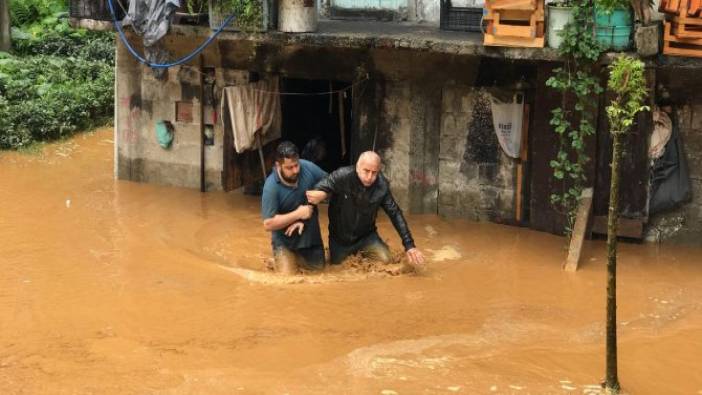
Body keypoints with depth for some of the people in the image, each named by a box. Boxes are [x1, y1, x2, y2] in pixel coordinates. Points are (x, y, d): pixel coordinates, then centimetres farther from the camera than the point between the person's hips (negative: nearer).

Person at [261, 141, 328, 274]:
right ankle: (284, 255, 19)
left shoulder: (308, 167, -17)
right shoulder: (271, 187, -26)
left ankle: (296, 256, 41)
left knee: (319, 268, 13)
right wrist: (298, 214, -25)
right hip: (285, 238, -4)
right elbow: (268, 224, -24)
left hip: (310, 232, 4)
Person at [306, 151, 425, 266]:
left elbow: (395, 214, -13)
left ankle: (364, 252, 20)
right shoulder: (342, 176, -28)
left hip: (366, 236, 1)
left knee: (385, 260, -14)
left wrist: (409, 245, -17)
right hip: (340, 239, -1)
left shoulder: (382, 185, -19)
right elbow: (314, 192, -25)